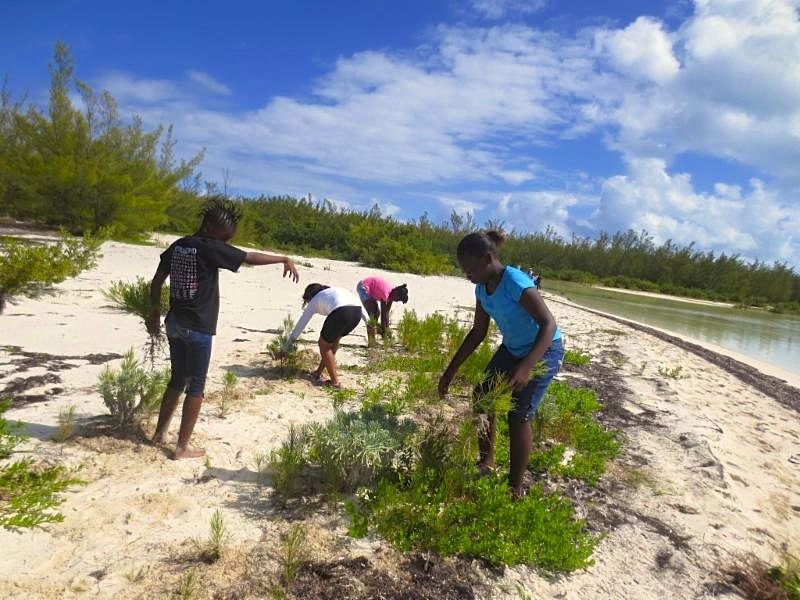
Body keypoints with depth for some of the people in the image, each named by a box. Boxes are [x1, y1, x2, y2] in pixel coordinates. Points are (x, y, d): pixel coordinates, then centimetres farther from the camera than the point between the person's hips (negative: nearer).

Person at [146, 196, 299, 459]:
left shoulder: (177, 245, 8)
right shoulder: (210, 248, -14)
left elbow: (157, 281, 14)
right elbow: (251, 258, -12)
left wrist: (155, 313, 23)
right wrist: (284, 259, 0)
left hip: (175, 323, 8)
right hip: (198, 328, -7)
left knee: (177, 380, 21)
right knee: (196, 387, 3)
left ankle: (159, 433, 30)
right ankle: (182, 447, 9)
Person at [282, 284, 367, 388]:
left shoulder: (314, 301, 28)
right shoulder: (336, 290, 40)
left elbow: (302, 322, 36)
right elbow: (357, 303, 28)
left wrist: (290, 341, 47)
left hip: (341, 313, -6)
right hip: (357, 311, 6)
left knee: (324, 344, 17)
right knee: (334, 340, 28)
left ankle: (335, 382, 16)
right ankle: (319, 373, 38)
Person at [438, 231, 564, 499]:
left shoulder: (517, 284, -31)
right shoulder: (482, 289, -6)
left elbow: (549, 324, -36)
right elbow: (478, 332, 3)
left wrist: (525, 368, -48)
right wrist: (451, 369, 2)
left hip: (544, 351, -8)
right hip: (511, 349, 8)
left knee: (518, 416, -11)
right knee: (483, 397, 7)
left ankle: (515, 488, 5)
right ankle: (486, 462, 26)